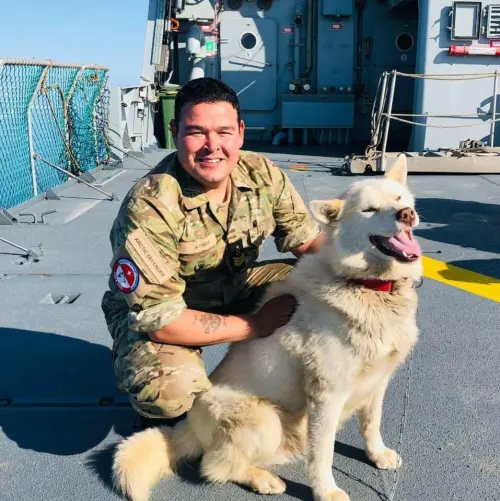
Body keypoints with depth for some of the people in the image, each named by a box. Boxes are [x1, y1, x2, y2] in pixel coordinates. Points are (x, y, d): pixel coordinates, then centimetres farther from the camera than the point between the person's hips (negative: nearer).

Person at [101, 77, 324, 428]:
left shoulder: (262, 174, -15)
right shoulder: (150, 207, -31)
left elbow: (306, 238, -4)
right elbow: (158, 318, -30)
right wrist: (256, 325, -24)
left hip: (234, 286, 6)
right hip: (151, 309, -5)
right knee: (171, 388, -36)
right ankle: (161, 413, 5)